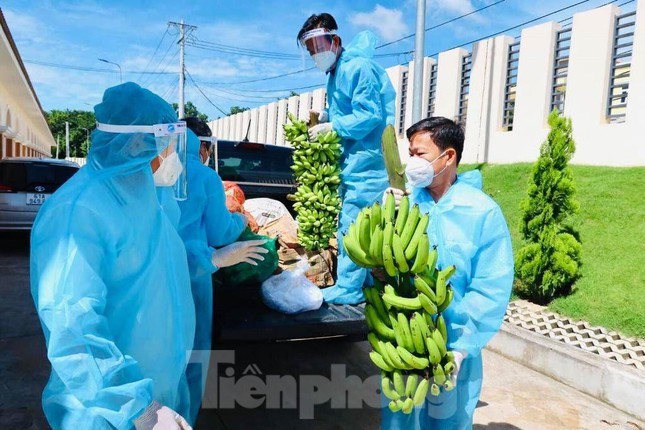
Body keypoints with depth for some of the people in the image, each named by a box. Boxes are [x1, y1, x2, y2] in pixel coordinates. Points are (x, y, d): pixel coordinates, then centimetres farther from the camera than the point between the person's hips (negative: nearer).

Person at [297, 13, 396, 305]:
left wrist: (330, 126, -15)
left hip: (366, 161, -10)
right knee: (354, 225, 14)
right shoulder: (335, 72, 16)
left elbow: (370, 115, -21)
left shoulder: (358, 68, -14)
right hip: (352, 160, 10)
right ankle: (364, 281, 25)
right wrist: (324, 116, 6)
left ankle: (349, 289, 1)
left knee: (351, 225, -8)